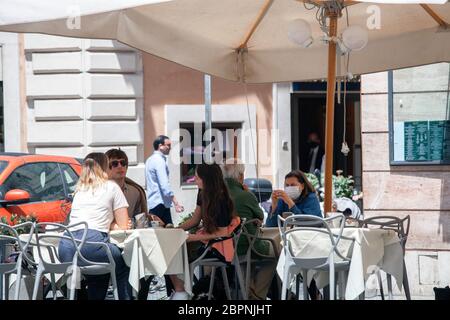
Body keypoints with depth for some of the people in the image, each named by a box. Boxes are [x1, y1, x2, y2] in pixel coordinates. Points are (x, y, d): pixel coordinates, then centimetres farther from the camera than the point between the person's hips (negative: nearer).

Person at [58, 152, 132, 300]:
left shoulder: (79, 190, 28)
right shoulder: (111, 187, 12)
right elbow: (123, 225, 14)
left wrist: (109, 225, 33)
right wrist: (114, 225, 32)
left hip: (65, 247, 5)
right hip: (92, 242, -5)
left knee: (96, 275, 29)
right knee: (123, 265, 19)